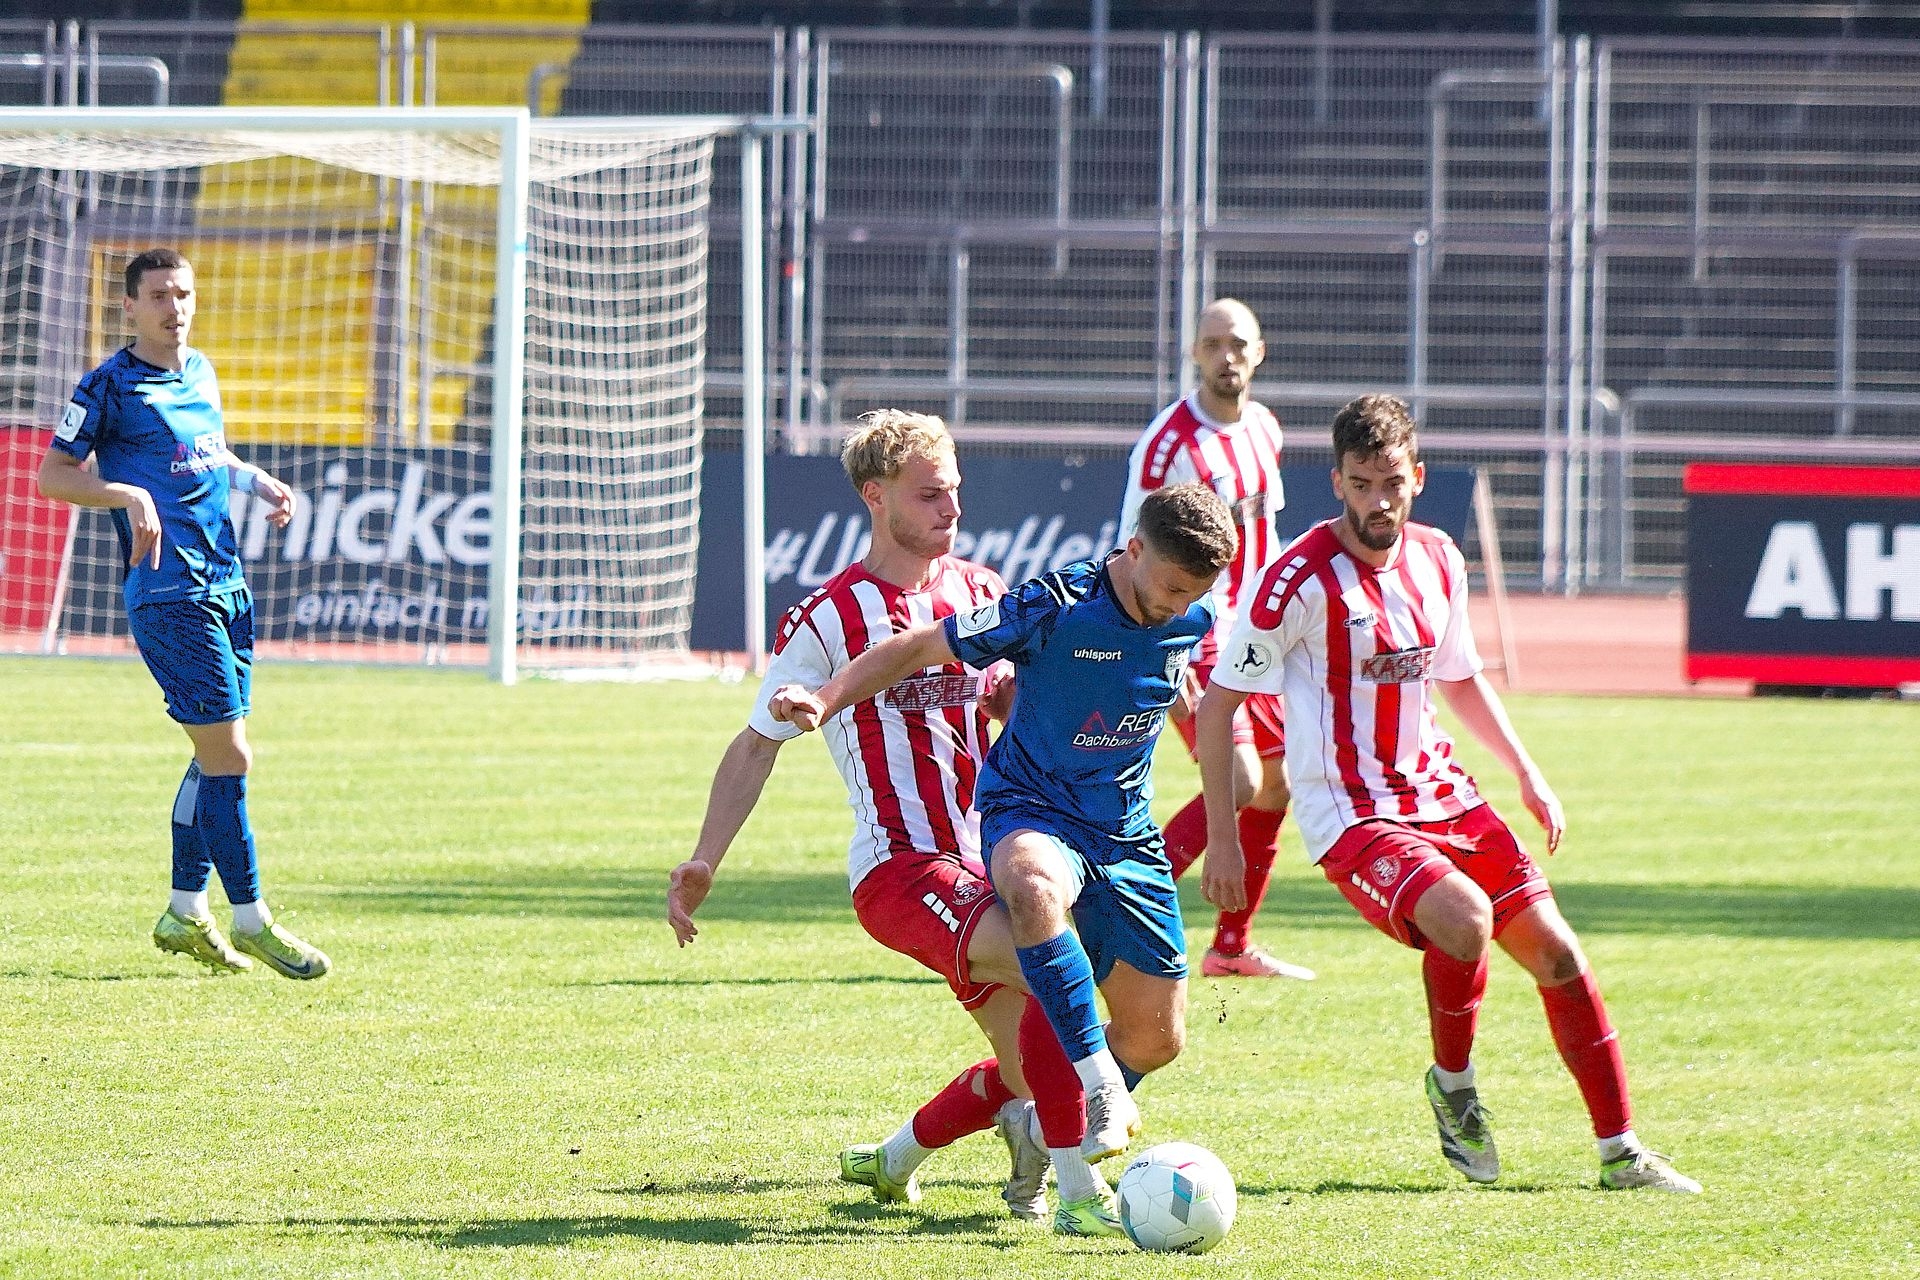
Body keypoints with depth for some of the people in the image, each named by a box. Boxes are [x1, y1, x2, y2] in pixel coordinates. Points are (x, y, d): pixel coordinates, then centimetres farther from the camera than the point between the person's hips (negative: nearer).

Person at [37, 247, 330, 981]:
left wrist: (256, 482, 13)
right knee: (227, 754, -10)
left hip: (226, 584, 8)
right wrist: (128, 494, -21)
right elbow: (53, 475, -6)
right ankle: (251, 922, -4)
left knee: (220, 754, 10)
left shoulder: (200, 373, 16)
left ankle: (186, 913, 21)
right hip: (168, 591, -8)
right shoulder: (111, 386, -6)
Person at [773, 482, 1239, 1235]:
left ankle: (1058, 1132, 33)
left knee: (1157, 1037, 4)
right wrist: (825, 701, -24)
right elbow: (918, 649, -14)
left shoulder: (1193, 622, -2)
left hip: (1125, 833, 6)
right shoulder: (1054, 607, -19)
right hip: (1030, 808, -6)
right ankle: (1102, 1090, -41)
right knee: (1034, 884, -43)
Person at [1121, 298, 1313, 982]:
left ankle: (1232, 945, 19)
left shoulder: (1263, 428, 10)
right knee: (1240, 780, -20)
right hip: (1191, 637, -8)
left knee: (1275, 785, 10)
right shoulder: (1170, 440, -15)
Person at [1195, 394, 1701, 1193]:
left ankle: (1620, 1152, 12)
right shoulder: (1303, 577, -15)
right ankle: (1453, 1087, -2)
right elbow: (1217, 701, -11)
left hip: (1440, 794, 7)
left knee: (1555, 949, 1)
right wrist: (1221, 837, -14)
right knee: (1465, 919, -30)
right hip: (1349, 815, -7)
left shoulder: (1438, 562, 6)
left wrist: (1526, 773, 14)